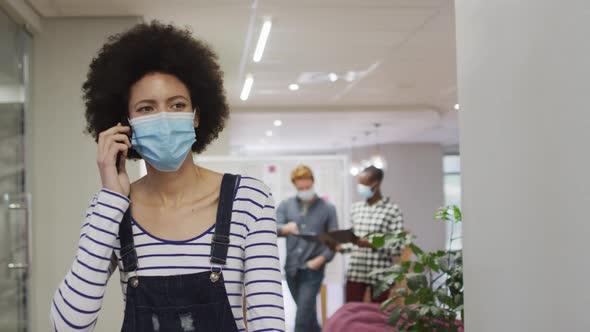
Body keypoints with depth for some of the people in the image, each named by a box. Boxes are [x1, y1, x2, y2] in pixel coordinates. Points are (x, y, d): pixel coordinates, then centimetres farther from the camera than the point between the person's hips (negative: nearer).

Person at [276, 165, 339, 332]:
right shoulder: (286, 205, 7)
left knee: (303, 316, -10)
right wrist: (286, 228, -29)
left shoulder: (327, 208, 1)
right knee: (307, 311, 17)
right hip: (291, 269, 4)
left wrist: (321, 259, -15)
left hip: (312, 270, -3)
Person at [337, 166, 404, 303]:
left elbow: (397, 248, -9)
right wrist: (340, 247, -2)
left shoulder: (393, 210, -5)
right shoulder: (355, 208, 12)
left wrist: (373, 245, -21)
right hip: (355, 272, 4)